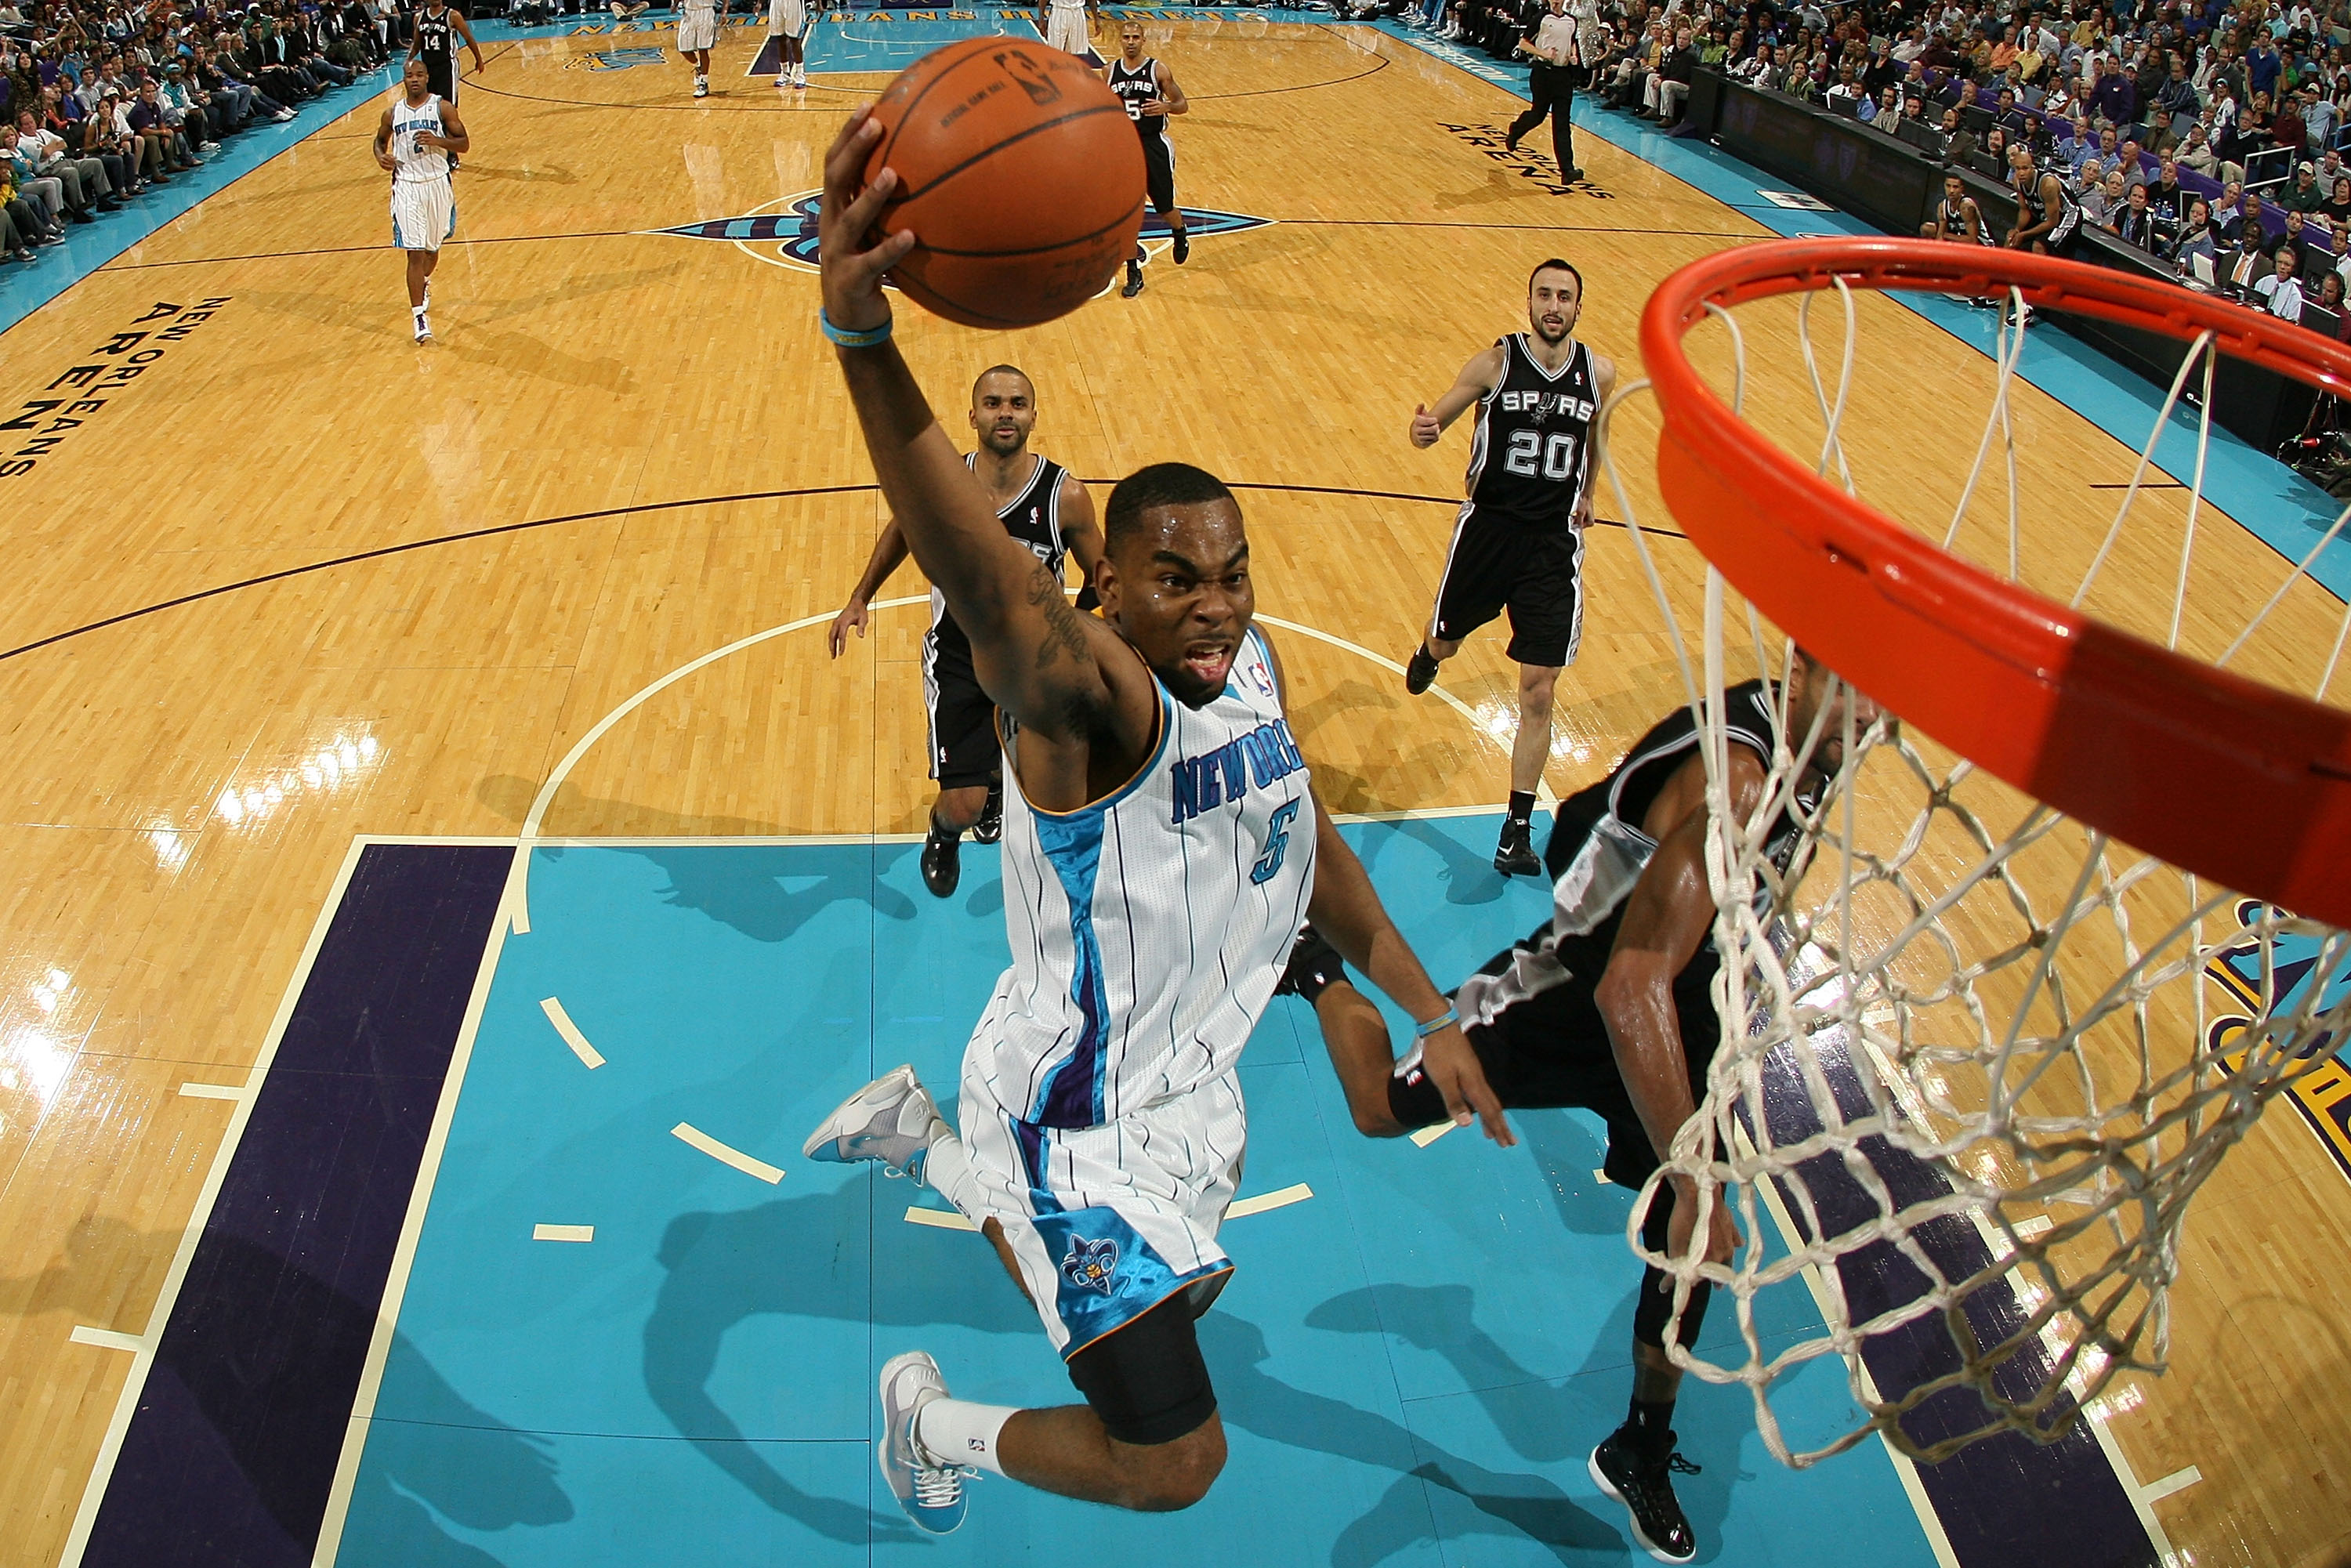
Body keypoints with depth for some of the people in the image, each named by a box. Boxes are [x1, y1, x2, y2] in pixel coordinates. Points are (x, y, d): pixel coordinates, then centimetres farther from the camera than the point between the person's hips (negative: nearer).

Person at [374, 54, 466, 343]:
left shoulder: (443, 108, -3)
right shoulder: (393, 113, 2)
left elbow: (464, 144, -4)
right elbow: (380, 140, 18)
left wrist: (438, 140, -22)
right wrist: (381, 156, -4)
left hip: (437, 183, 1)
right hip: (406, 186, 0)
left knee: (433, 246, 18)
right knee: (415, 252, -8)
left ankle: (425, 282, 52)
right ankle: (419, 317, -10)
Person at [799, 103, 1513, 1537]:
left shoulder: (1248, 665, -7)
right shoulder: (1087, 700, -32)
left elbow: (1310, 844, 9)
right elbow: (982, 577, -55)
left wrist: (1431, 1014, 12)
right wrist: (863, 338, -73)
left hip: (1189, 1081, 8)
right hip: (1084, 1122, -8)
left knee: (1184, 1291, 35)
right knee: (1174, 1462, 0)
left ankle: (923, 1138, 49)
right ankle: (934, 1421, 30)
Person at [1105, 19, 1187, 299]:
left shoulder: (1158, 71, -7)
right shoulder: (1109, 72, 2)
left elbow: (1183, 105, -3)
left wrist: (1166, 106, -22)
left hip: (1154, 145, -2)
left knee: (1166, 209, 8)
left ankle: (1180, 236, 44)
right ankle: (1134, 274, 6)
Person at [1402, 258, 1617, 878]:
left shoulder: (1600, 373, 0)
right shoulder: (1496, 363, -8)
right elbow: (1434, 423, -5)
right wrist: (1424, 428, -26)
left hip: (1554, 542, 1)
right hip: (1488, 529, 0)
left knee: (1538, 693, -3)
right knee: (1444, 643, 21)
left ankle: (1518, 829, 6)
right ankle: (1425, 654, 63)